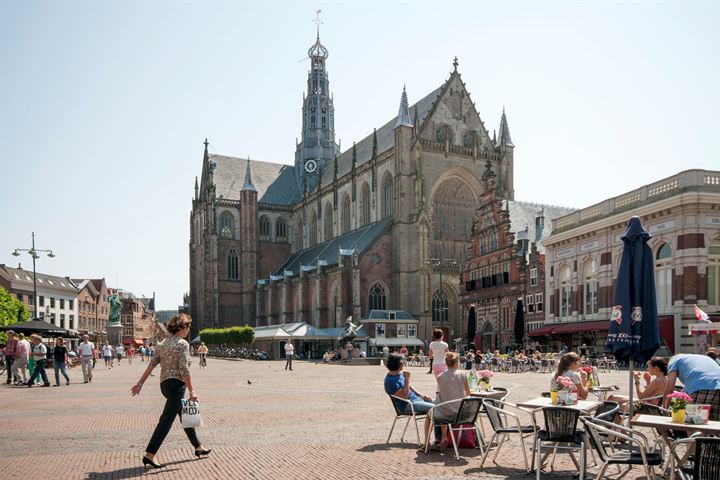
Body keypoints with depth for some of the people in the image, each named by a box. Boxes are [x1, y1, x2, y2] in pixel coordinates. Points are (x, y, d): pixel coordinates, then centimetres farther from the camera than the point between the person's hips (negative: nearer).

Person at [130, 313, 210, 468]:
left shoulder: (163, 343, 11)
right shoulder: (183, 344, -12)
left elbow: (151, 364, 6)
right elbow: (184, 370, -17)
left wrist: (140, 383, 7)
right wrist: (192, 391, -14)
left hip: (165, 384, 9)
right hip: (176, 384, -9)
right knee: (166, 420, -7)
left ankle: (198, 447, 30)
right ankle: (149, 455, -9)